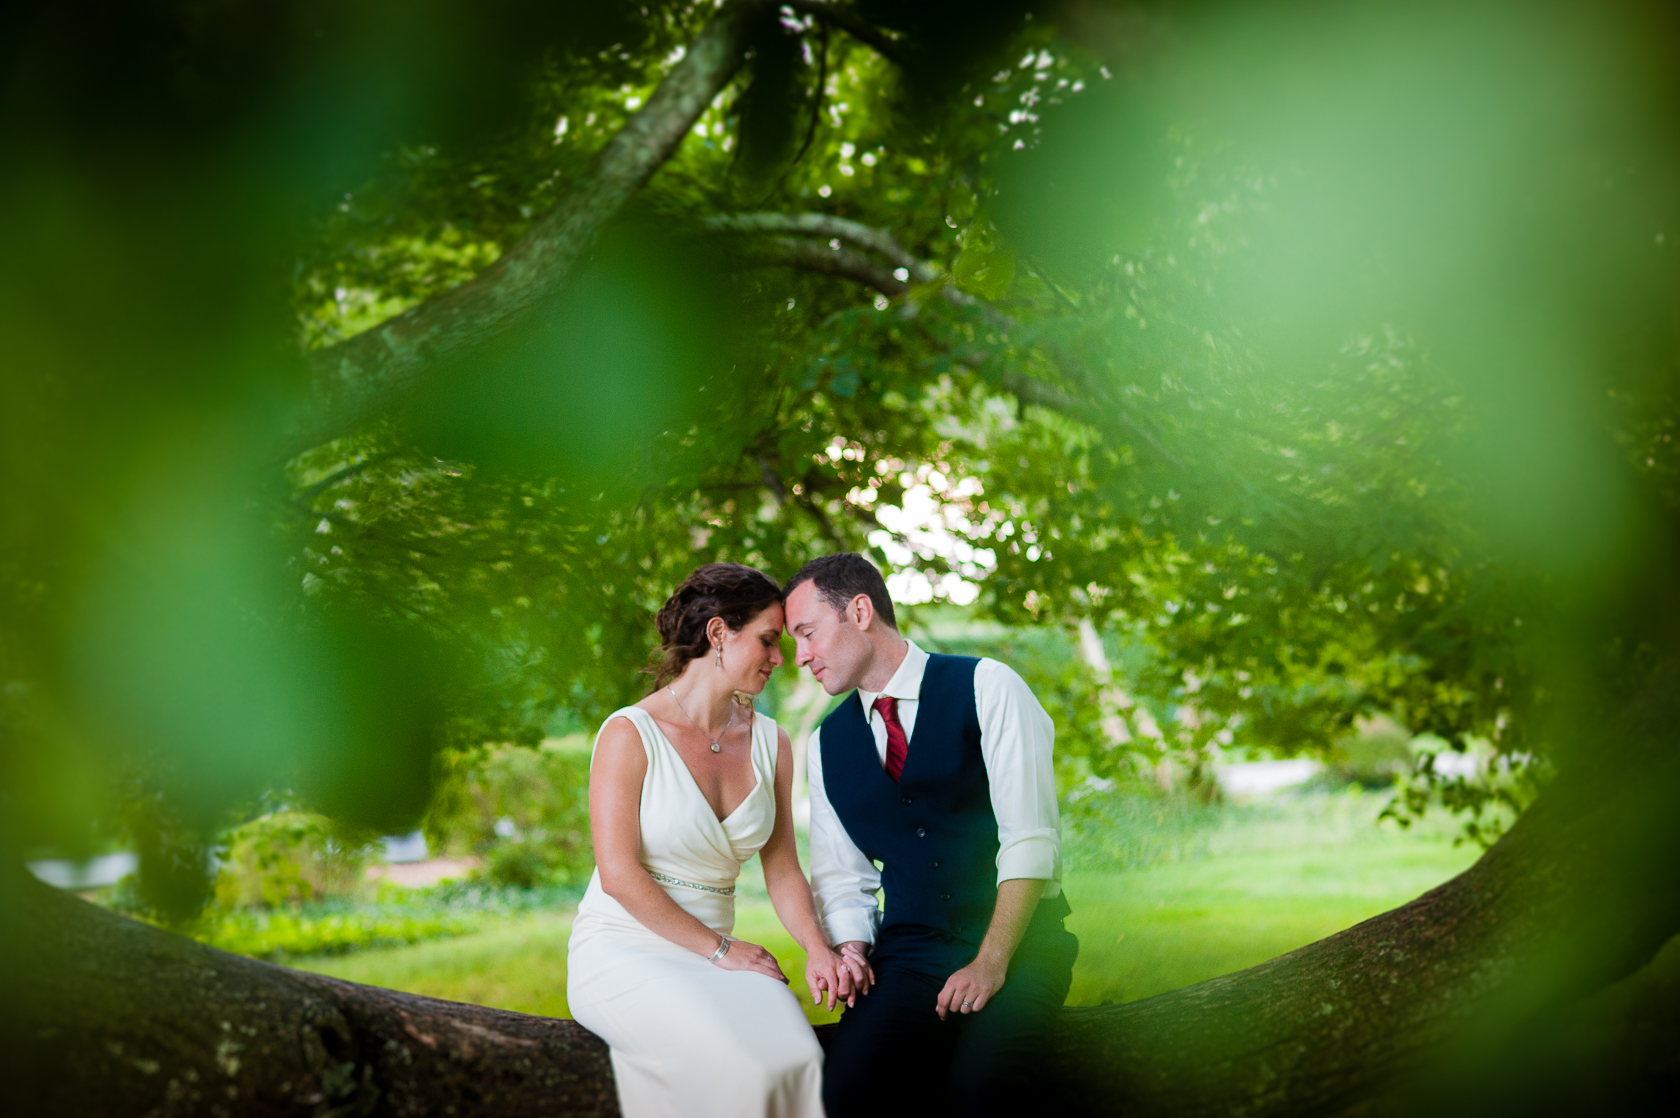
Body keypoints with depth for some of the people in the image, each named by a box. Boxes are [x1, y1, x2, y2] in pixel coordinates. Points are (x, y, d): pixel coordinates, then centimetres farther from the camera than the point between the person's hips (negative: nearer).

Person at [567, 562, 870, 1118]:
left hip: (716, 957, 5)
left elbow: (782, 867, 11)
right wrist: (719, 949, -12)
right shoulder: (629, 734, -8)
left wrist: (819, 950, -7)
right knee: (738, 1067, -33)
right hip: (623, 950, -5)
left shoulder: (770, 743, 11)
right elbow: (619, 875, -12)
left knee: (796, 1059, -29)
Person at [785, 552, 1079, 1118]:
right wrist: (851, 948, -6)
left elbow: (1030, 839, -11)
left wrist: (991, 963, -18)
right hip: (910, 955, 4)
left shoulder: (987, 688, -3)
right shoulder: (826, 743, 13)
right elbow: (839, 875, 15)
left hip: (1015, 944, -4)